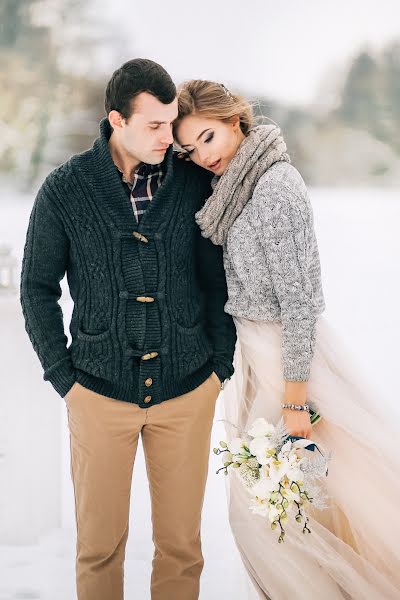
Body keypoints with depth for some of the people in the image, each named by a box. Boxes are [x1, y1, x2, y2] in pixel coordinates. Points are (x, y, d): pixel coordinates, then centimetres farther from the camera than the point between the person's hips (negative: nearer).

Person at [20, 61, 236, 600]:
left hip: (187, 392, 1)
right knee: (100, 541, 9)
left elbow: (217, 279, 6)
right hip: (101, 392, -1)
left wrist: (221, 364, 3)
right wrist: (64, 377, -1)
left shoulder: (196, 183, -2)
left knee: (181, 541, 9)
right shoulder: (65, 190, -5)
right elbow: (38, 288, 3)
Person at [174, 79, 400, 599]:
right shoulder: (237, 185, 7)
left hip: (288, 353, -9)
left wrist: (294, 400, -20)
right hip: (254, 348, 9)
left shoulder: (275, 187, -21)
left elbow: (298, 298, -22)